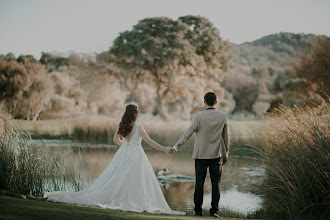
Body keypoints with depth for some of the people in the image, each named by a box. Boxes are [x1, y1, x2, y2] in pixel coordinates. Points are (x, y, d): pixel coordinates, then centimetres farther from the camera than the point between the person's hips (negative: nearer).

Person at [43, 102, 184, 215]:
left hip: (123, 154, 6)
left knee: (117, 179, 9)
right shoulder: (138, 126, -12)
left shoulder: (122, 126, 5)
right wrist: (164, 149, -9)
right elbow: (149, 141, -13)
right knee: (137, 181, -2)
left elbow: (116, 139, 18)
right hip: (135, 155, -6)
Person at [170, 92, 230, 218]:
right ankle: (214, 210, 4)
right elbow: (226, 136, 6)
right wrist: (226, 154, 16)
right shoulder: (223, 116, 0)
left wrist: (176, 147, -2)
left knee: (199, 183, 5)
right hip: (216, 155, 2)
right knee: (215, 183, 6)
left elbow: (188, 133, -9)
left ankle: (198, 210, 7)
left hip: (201, 155, -1)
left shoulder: (199, 116, -9)